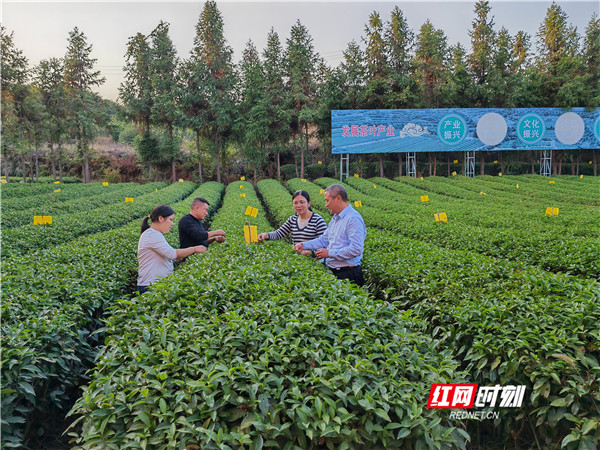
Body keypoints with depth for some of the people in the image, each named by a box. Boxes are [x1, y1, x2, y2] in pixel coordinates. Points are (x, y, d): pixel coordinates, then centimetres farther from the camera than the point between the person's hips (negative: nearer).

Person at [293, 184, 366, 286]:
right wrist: (303, 245, 9)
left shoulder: (353, 219, -16)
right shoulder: (335, 218, 17)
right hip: (332, 272, 9)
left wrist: (329, 253, -19)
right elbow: (324, 240, 23)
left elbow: (356, 250, -24)